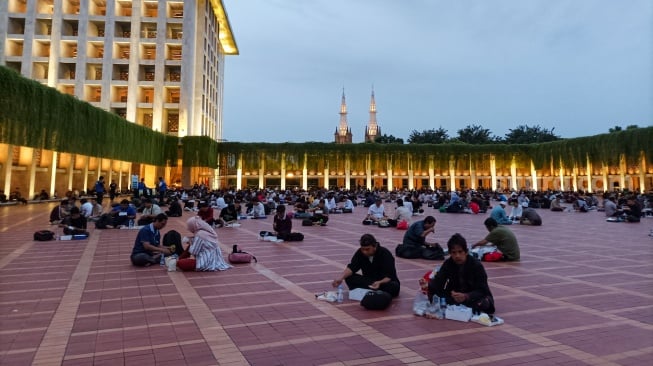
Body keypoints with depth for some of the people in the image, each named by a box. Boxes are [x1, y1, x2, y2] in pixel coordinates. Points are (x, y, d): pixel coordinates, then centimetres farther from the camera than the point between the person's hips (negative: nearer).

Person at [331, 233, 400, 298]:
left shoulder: (385, 254, -21)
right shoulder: (360, 252, -9)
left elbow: (389, 276, -24)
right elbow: (351, 267, -15)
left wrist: (379, 283, -45)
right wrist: (341, 277, -34)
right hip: (369, 281, 4)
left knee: (394, 287, -38)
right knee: (349, 277, -21)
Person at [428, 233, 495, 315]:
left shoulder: (477, 265, -19)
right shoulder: (448, 264, -8)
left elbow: (481, 290, -23)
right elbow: (438, 282, -17)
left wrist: (466, 296, -42)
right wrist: (427, 286, -40)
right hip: (454, 295, 3)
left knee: (483, 303, -37)